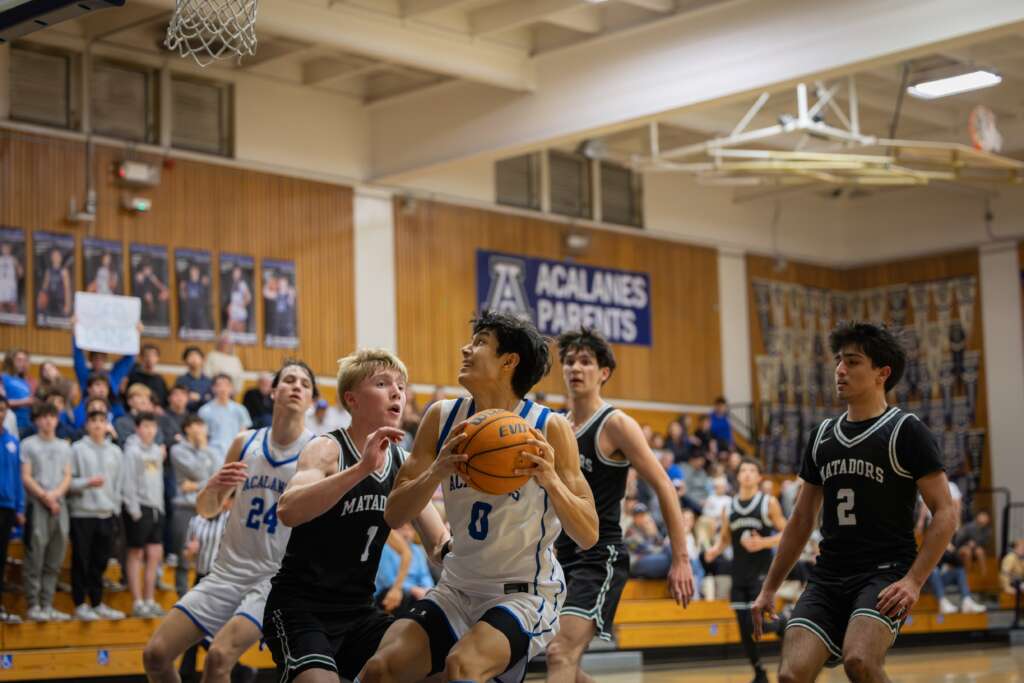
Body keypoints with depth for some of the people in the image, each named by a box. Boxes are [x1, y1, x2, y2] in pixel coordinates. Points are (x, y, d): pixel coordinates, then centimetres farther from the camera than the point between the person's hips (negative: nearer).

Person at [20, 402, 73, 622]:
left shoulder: (64, 447, 18)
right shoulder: (28, 445, 4)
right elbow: (26, 477, -3)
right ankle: (33, 606, -3)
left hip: (60, 506, 5)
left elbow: (68, 476, 12)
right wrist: (44, 496, -11)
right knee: (35, 558, -6)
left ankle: (48, 605, 9)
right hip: (37, 505, -4)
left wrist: (56, 494, -6)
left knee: (54, 562, 4)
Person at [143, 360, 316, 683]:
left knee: (219, 656, -25)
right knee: (155, 654, -1)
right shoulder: (245, 443, 5)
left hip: (276, 578, -5)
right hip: (228, 571, 5)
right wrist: (213, 486, -8)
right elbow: (206, 510, 13)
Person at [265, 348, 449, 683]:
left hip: (358, 610, 7)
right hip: (300, 606, -6)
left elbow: (441, 541, 11)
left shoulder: (404, 464, 6)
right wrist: (362, 467, -41)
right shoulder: (327, 449, -12)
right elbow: (287, 511, -32)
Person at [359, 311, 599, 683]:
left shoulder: (550, 428, -11)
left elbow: (588, 536, -11)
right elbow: (393, 515, -2)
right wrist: (437, 473, -21)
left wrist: (550, 480, -29)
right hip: (457, 589, 5)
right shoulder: (442, 418, 0)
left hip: (526, 593, -4)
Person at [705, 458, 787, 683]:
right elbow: (724, 539, 18)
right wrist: (715, 550, -4)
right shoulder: (729, 507, 10)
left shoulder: (769, 503, -2)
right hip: (739, 574, 4)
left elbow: (786, 534, -3)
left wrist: (763, 543, -19)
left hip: (761, 573, -4)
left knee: (755, 625, -19)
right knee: (744, 629, 6)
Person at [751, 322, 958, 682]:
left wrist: (914, 581, -18)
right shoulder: (823, 436, 15)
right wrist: (769, 588, 17)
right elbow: (801, 520, 20)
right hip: (828, 576, 5)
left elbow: (945, 513, -6)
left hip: (885, 573, -5)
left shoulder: (906, 430, -2)